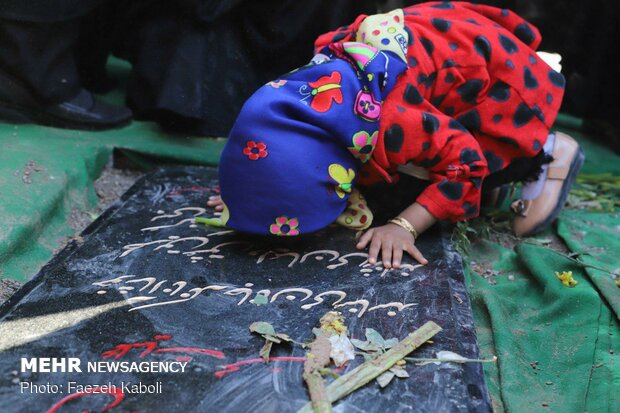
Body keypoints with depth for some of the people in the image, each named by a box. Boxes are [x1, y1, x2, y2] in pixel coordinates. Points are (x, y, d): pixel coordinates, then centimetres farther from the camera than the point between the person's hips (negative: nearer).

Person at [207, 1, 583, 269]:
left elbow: (464, 162, -33)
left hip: (489, 64, -7)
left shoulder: (386, 130, -46)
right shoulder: (299, 96, -21)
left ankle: (548, 150, 8)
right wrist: (251, 187, -12)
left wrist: (405, 226, -38)